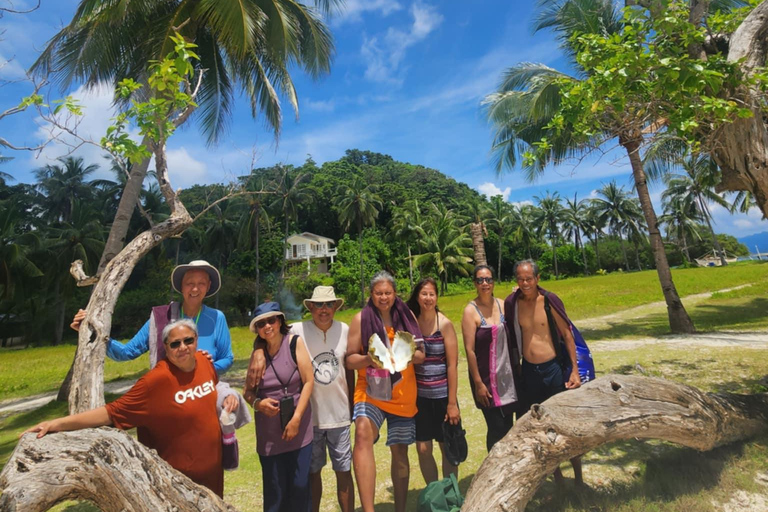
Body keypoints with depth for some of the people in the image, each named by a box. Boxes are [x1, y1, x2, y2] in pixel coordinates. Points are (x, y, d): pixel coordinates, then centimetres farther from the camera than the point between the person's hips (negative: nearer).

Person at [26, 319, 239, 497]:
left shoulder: (204, 361, -6)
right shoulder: (157, 380, -25)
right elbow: (111, 413, -21)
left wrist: (227, 396, -5)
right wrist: (57, 423, -28)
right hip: (179, 476, -6)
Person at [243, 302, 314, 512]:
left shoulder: (295, 343, -8)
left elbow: (308, 381, -9)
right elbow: (248, 391, 7)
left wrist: (296, 419, -12)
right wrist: (257, 403, -14)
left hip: (298, 426, -2)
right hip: (269, 432, 2)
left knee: (300, 485, 6)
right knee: (274, 488, 8)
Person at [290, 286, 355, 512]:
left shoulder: (345, 330, -3)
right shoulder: (298, 330, -12)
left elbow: (349, 368, 7)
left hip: (339, 414, 1)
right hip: (309, 415, -1)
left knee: (344, 471, 10)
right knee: (312, 471, 16)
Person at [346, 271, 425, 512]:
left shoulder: (407, 317, 1)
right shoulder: (361, 319, -5)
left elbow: (421, 355, 2)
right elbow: (350, 359, -5)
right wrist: (369, 358, -25)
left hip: (403, 394, 3)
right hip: (370, 391, -2)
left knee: (400, 451, 14)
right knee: (363, 434, -31)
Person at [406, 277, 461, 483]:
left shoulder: (445, 324, -9)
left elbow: (452, 365, -9)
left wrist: (452, 402, -10)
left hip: (442, 395, -2)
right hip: (418, 395, 2)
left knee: (448, 448, 11)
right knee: (423, 450, 9)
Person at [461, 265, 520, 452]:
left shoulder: (502, 304, 3)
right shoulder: (471, 311, -11)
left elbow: (511, 337, 11)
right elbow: (469, 350, -13)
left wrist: (517, 369, 4)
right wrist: (478, 384, -13)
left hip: (508, 375, 5)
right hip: (487, 378, -5)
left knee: (508, 424, 13)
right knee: (497, 428, 2)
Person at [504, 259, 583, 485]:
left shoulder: (550, 300, -11)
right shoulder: (511, 303, -3)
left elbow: (567, 334, -5)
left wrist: (575, 370, -8)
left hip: (553, 368, -3)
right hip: (528, 370, 3)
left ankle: (578, 478, 28)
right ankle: (557, 477, 34)